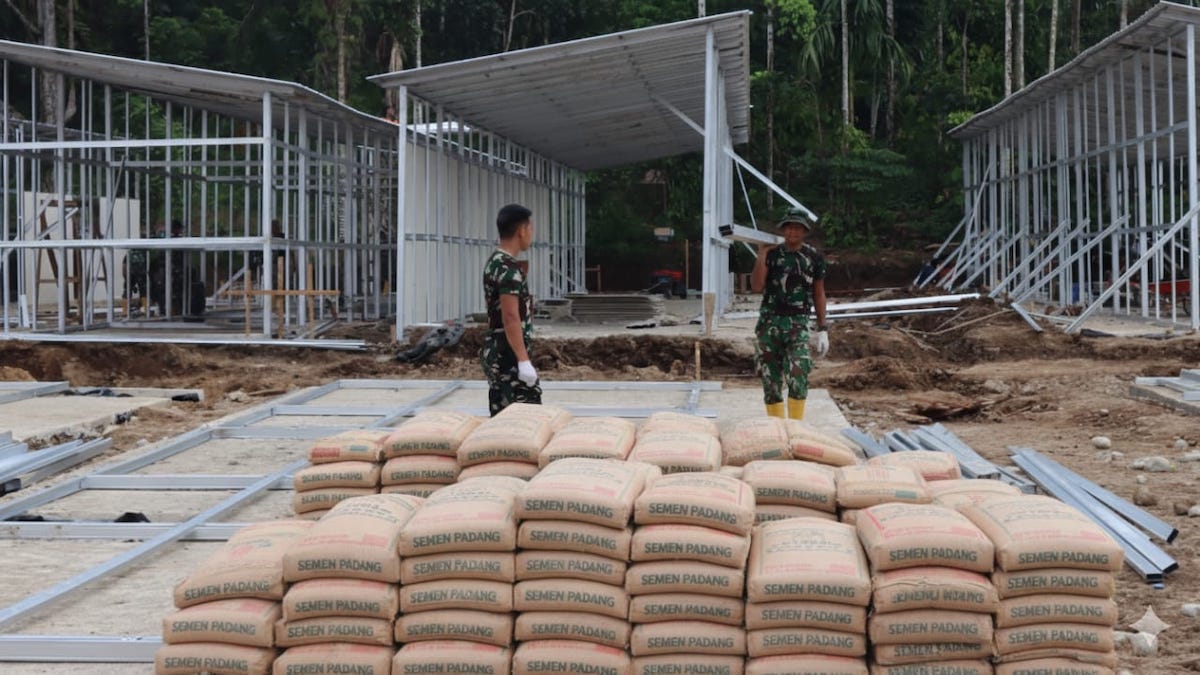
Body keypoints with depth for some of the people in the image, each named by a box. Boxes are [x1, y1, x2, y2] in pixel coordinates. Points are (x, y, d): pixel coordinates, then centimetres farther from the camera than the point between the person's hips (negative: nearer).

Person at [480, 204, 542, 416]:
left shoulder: (494, 262, 13)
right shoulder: (509, 268, -17)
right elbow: (511, 318, -22)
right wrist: (524, 361, -24)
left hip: (494, 352, 10)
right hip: (508, 355, -10)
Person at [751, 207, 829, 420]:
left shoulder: (814, 257, 6)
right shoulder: (772, 254, 4)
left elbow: (819, 294, 12)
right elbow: (757, 286, -6)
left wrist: (822, 329, 8)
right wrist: (762, 254, -9)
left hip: (798, 322, -1)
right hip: (770, 321, 1)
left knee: (797, 375, -17)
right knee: (770, 379, 3)